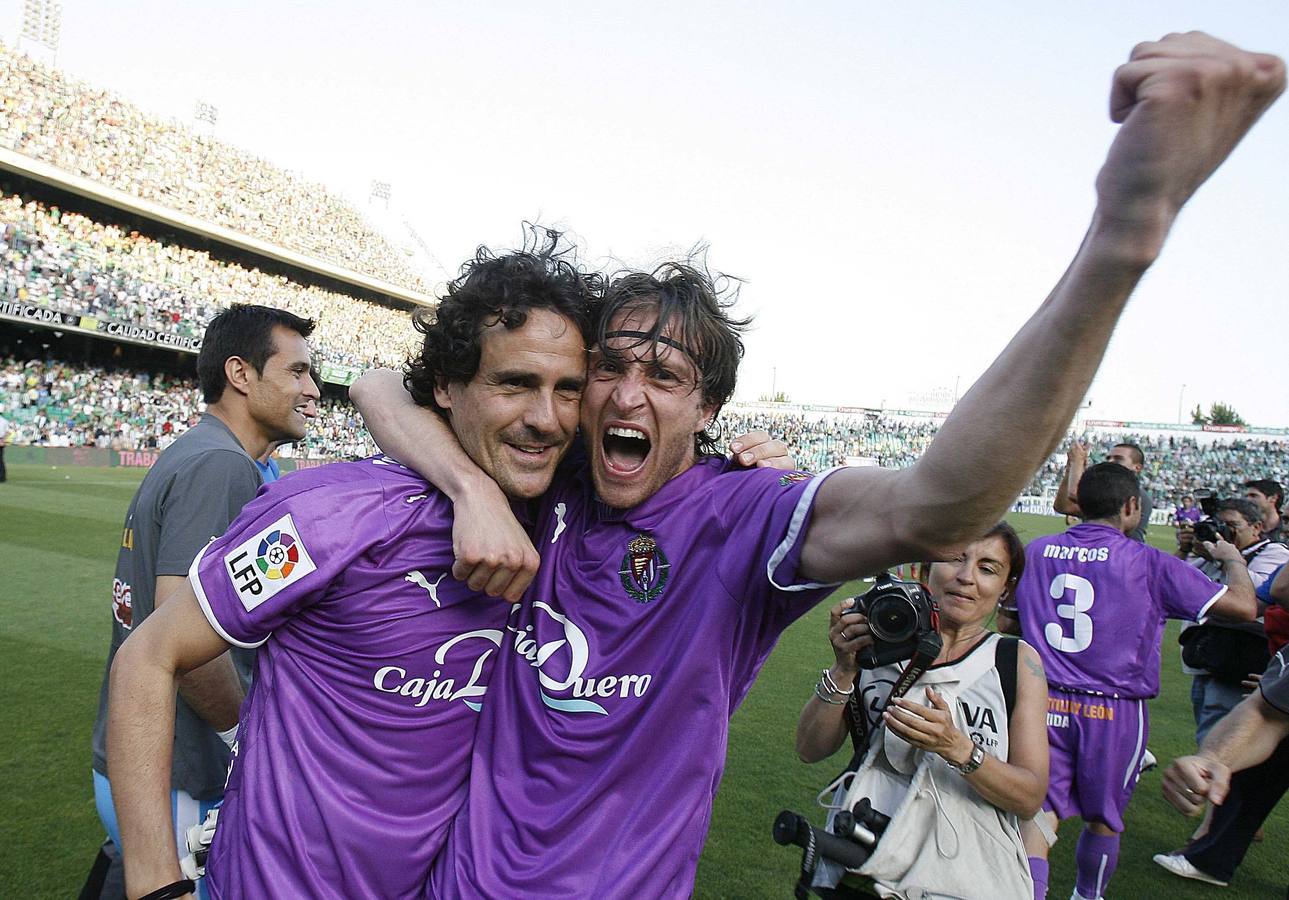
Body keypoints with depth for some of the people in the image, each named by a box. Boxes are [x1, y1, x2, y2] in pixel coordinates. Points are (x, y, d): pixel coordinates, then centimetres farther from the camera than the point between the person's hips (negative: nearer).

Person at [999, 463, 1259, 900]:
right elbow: (1243, 606, -4)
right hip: (1114, 712, -1)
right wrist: (1233, 558, 15)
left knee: (1039, 813, 3)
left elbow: (1008, 623, 11)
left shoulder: (1036, 551, 2)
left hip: (1046, 704, 1)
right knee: (1104, 819, 21)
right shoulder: (1149, 562, -8)